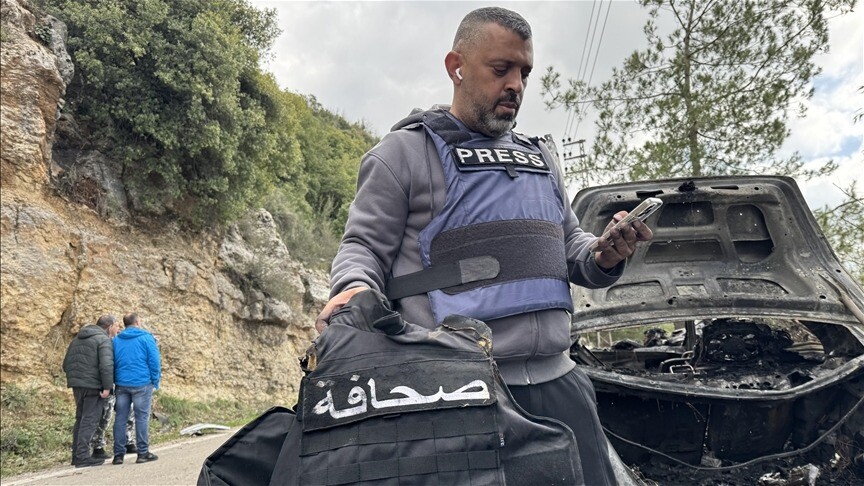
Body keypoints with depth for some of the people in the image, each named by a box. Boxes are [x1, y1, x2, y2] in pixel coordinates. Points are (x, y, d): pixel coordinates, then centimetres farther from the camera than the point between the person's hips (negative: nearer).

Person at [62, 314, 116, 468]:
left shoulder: (77, 339, 18)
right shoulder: (104, 340, -8)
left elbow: (66, 363, 21)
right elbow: (106, 364, -21)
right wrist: (108, 386, -19)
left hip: (77, 385, 8)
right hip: (93, 386, -8)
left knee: (80, 419, 16)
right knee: (89, 421, -5)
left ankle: (76, 455, 20)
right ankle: (83, 456, -7)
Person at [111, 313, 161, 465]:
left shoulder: (116, 340, 11)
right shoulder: (146, 338, -3)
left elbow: (111, 363, 13)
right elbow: (154, 361, -6)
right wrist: (155, 382, 3)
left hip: (121, 384, 4)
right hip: (142, 384, -4)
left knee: (120, 418, 7)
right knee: (142, 417, 0)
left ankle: (118, 454, 8)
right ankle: (143, 452, 3)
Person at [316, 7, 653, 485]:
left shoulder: (539, 158, 22)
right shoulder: (405, 151, 4)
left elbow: (569, 242, 27)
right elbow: (364, 246, 1)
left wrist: (602, 257, 4)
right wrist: (354, 288, -22)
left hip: (556, 378, 6)